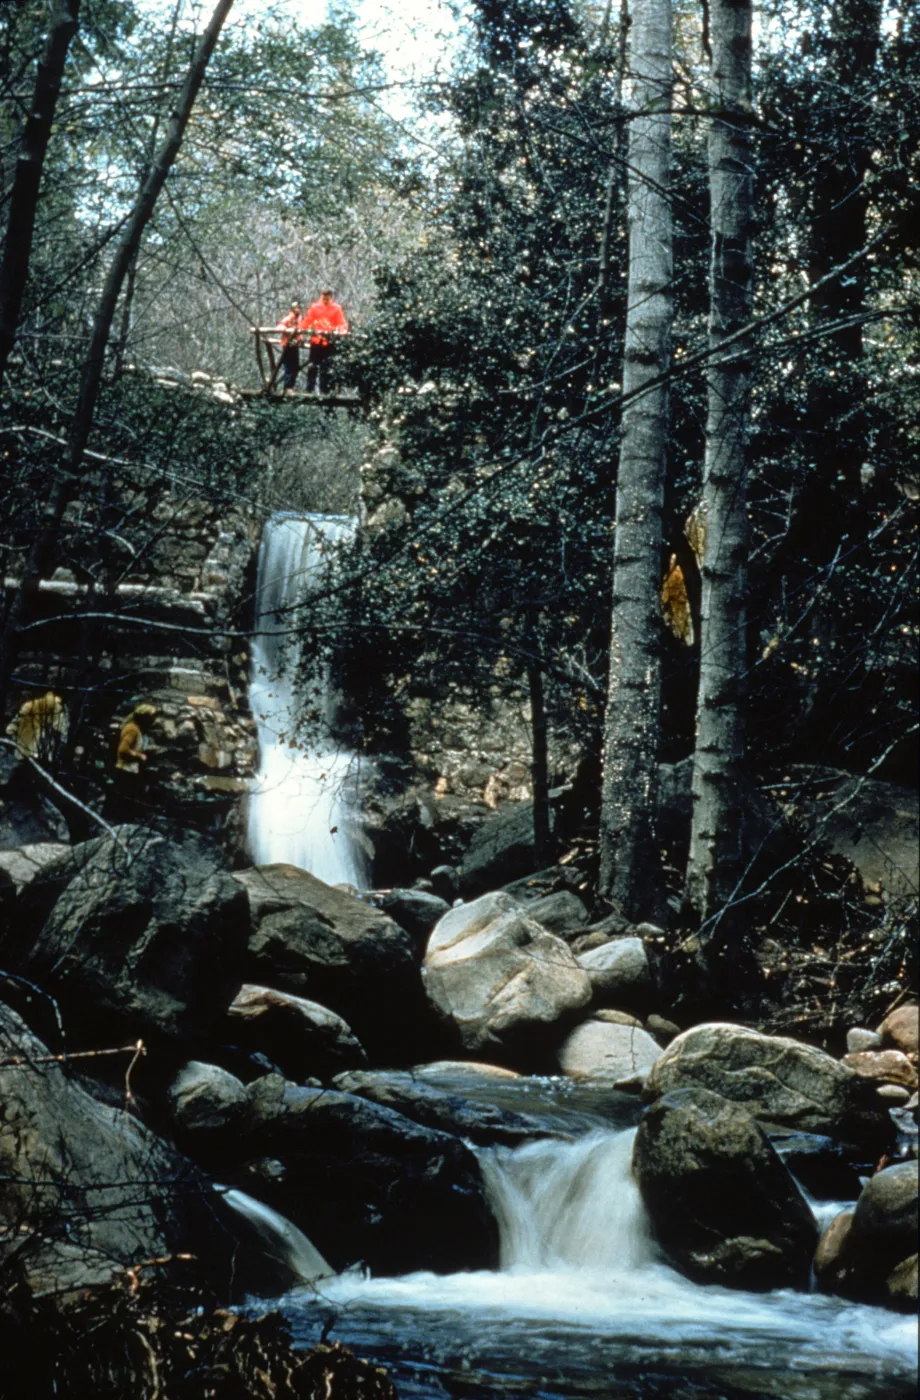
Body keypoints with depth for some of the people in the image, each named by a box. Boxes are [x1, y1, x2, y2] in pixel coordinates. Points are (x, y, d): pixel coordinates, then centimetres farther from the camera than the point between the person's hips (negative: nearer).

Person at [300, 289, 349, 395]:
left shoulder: (336, 308, 4)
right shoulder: (314, 307, 7)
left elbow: (342, 322, -1)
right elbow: (307, 320, 5)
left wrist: (343, 330, -21)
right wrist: (301, 330, -7)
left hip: (329, 341, -1)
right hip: (316, 339, 1)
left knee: (325, 366, 1)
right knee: (313, 365, 4)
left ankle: (323, 389, 5)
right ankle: (309, 388, 7)